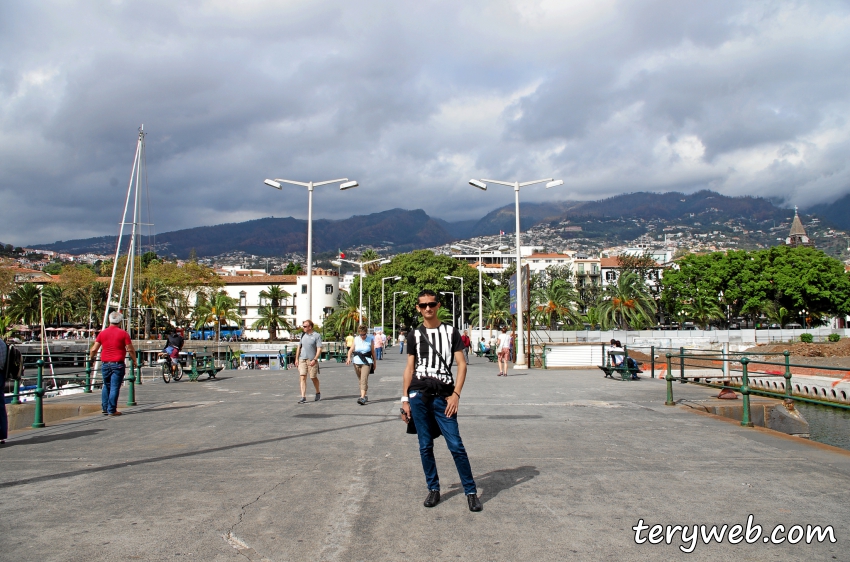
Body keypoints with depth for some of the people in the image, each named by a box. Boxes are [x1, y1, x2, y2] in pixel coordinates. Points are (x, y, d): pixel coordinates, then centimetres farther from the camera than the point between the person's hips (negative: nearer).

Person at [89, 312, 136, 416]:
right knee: (114, 387, -1)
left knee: (106, 386, 18)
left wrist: (92, 357, 25)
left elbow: (94, 349, 6)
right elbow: (130, 349, -6)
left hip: (105, 363, 4)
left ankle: (105, 408, 19)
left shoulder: (102, 333, 6)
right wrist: (134, 361, 8)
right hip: (117, 364, -4)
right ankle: (112, 410, 0)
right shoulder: (123, 334, -5)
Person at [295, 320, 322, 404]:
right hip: (302, 359, 4)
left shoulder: (317, 336, -4)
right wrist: (296, 359, 11)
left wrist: (315, 359, -18)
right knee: (303, 378, -6)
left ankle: (318, 393, 31)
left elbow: (319, 349, -9)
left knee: (314, 377, 7)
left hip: (312, 360, -4)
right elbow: (299, 347, 17)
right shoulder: (302, 335, 12)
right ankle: (303, 397, -9)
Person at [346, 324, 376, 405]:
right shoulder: (356, 339, 5)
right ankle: (365, 396, 28)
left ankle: (362, 398, -23)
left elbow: (373, 352, 6)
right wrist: (349, 358, -15)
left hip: (366, 362, -4)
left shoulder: (370, 339, 0)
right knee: (360, 380, 13)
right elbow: (351, 350, 4)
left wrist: (374, 362, 11)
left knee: (364, 380, -16)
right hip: (357, 362, 4)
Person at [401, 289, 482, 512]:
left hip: (443, 396, -2)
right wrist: (404, 399, 6)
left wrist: (456, 394, -8)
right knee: (425, 446, 6)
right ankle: (433, 489, 20)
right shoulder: (414, 335, 11)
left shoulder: (451, 332, 7)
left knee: (456, 445, -5)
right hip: (418, 395, 2)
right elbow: (409, 368, 12)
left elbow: (461, 364, 3)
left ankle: (471, 492, 5)